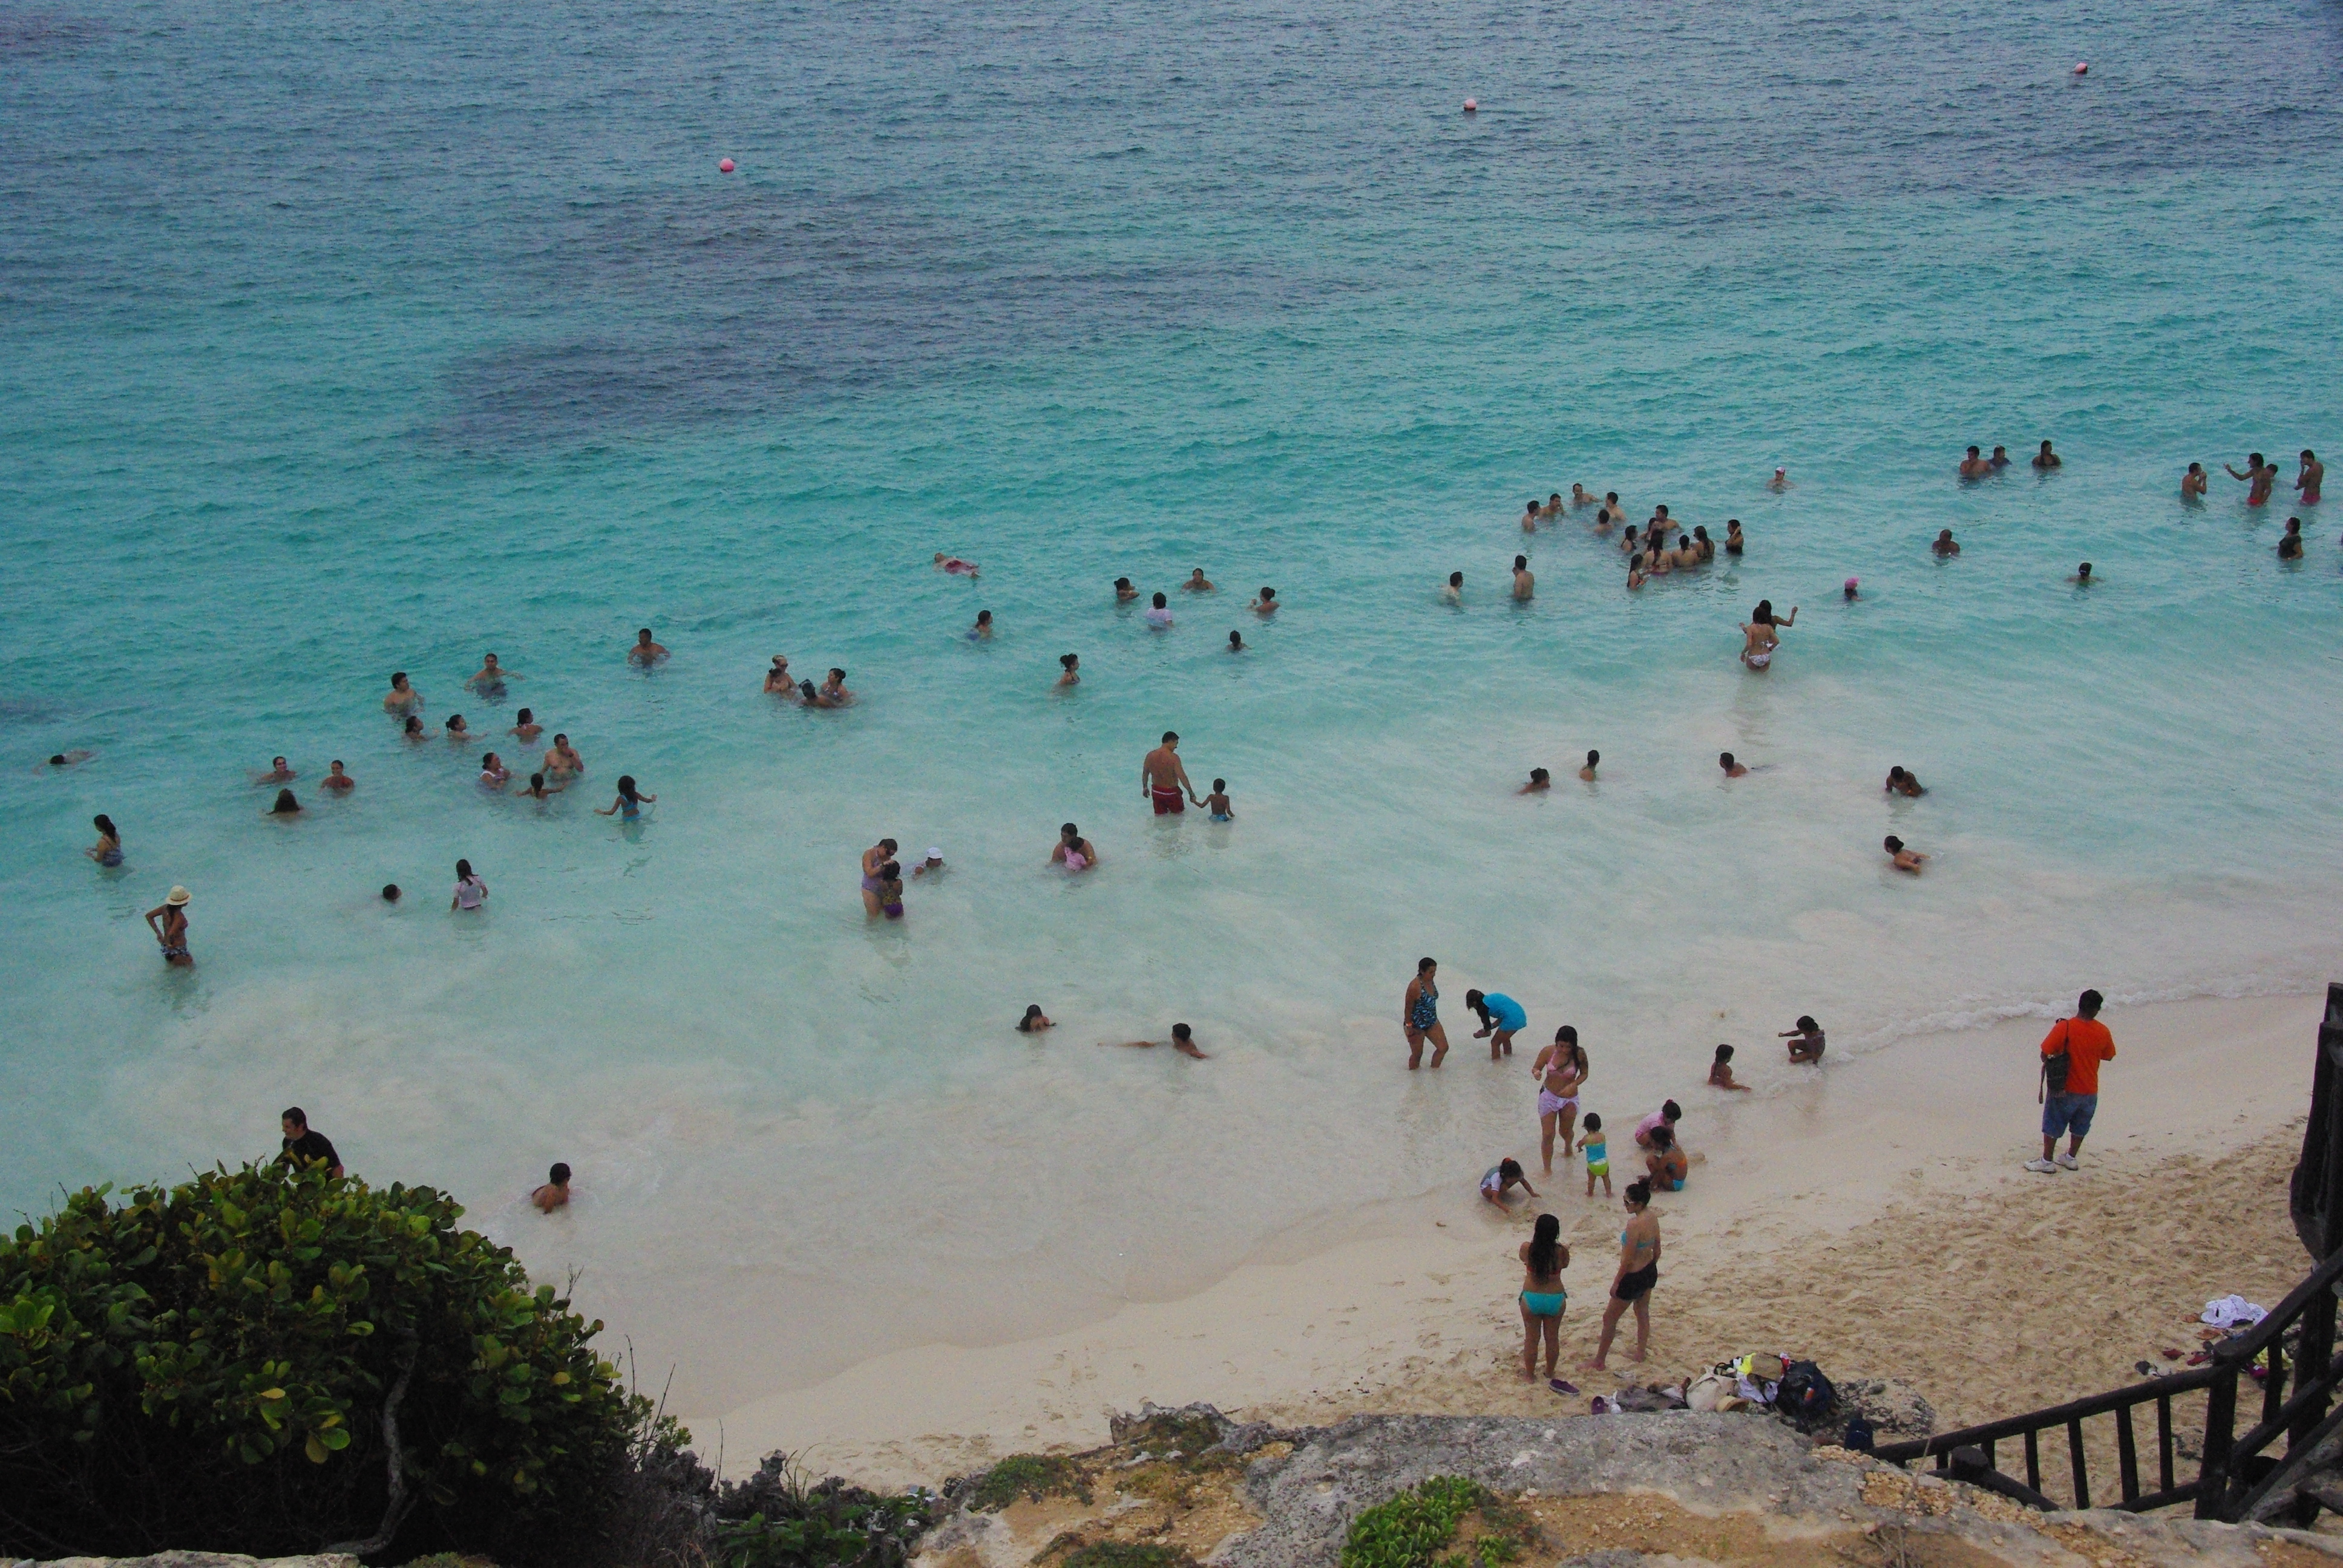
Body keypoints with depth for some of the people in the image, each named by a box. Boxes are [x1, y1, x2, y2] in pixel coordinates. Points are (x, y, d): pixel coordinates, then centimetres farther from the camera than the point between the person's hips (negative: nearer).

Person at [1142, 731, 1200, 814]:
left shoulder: (1150, 755, -7)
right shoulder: (1173, 758, -23)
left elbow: (1145, 773, 7)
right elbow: (1182, 777, -25)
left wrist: (1145, 787, 23)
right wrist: (1191, 794, -19)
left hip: (1156, 791, 5)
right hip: (1171, 792, -5)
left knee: (1159, 815, 17)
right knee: (1178, 814, 18)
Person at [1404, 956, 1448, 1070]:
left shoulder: (1431, 981, -4)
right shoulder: (1415, 986, -29)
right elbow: (1408, 1008, -21)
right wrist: (1409, 1027, -16)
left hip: (1431, 1022, 7)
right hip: (1416, 1025, -7)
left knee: (1443, 1048, 7)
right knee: (1417, 1055, 8)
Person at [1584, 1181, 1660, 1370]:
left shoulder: (1635, 1224, -31)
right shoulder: (1653, 1218, -5)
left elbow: (1628, 1259, -25)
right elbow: (1657, 1250, 7)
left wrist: (1616, 1282, -15)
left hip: (1634, 1277, -8)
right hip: (1650, 1272, 9)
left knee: (1609, 1318, 8)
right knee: (1643, 1313, 27)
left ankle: (1600, 1362, 19)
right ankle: (1640, 1352, 43)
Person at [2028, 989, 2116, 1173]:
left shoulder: (2064, 1027, -20)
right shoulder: (2103, 1032, -9)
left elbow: (2044, 1055, -17)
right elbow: (2108, 1056, 8)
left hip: (2064, 1089, -3)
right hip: (2090, 1091, 3)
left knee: (2053, 1125, 10)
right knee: (2080, 1127, 22)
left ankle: (2047, 1161, 15)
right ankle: (2071, 1158, 33)